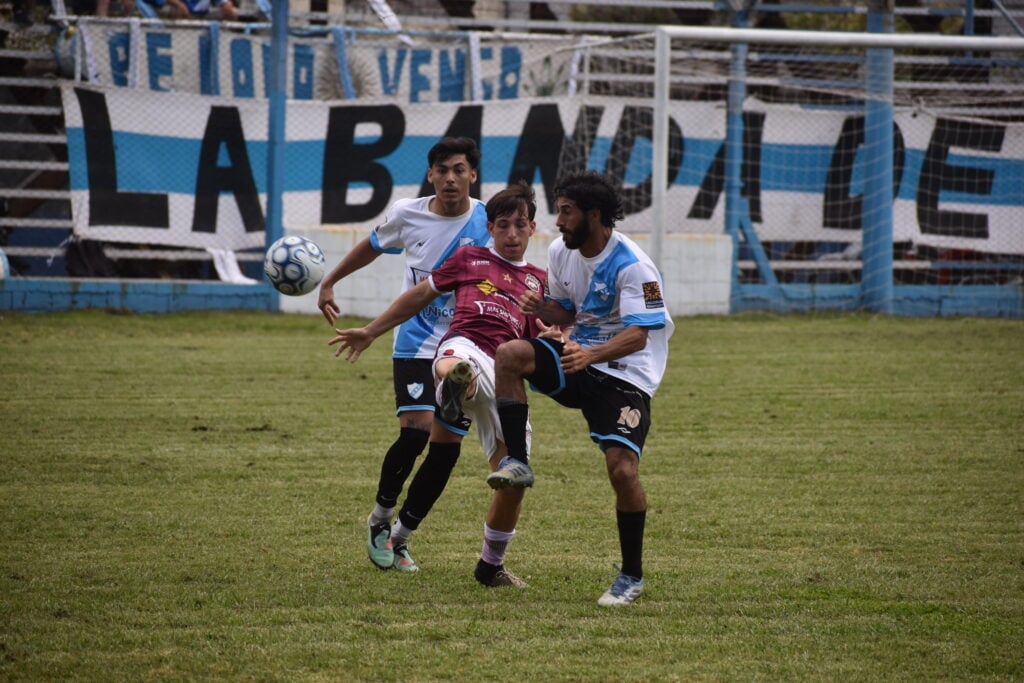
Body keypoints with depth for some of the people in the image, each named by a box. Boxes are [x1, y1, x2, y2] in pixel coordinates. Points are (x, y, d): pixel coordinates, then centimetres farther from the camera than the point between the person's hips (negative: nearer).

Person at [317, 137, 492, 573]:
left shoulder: (488, 223, -7)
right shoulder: (407, 215, -3)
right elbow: (374, 247, 18)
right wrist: (329, 282, 23)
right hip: (416, 343, -1)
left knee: (447, 447, -2)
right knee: (416, 430, -19)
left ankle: (399, 536, 14)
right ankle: (380, 519, 4)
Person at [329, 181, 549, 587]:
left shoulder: (538, 280, 27)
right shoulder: (470, 259, 22)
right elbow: (420, 296, 29)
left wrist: (548, 337, 2)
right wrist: (370, 332, 30)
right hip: (464, 344, -3)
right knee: (454, 370, -45)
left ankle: (492, 565, 23)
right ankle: (452, 396, -84)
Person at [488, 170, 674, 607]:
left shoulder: (632, 266, -20)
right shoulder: (561, 253, 3)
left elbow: (638, 336, -27)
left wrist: (592, 354, -44)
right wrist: (541, 308, -9)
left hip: (625, 374, -6)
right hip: (580, 359, 6)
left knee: (623, 468, -19)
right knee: (509, 354, -22)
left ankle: (632, 577, -2)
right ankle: (516, 463, -17)